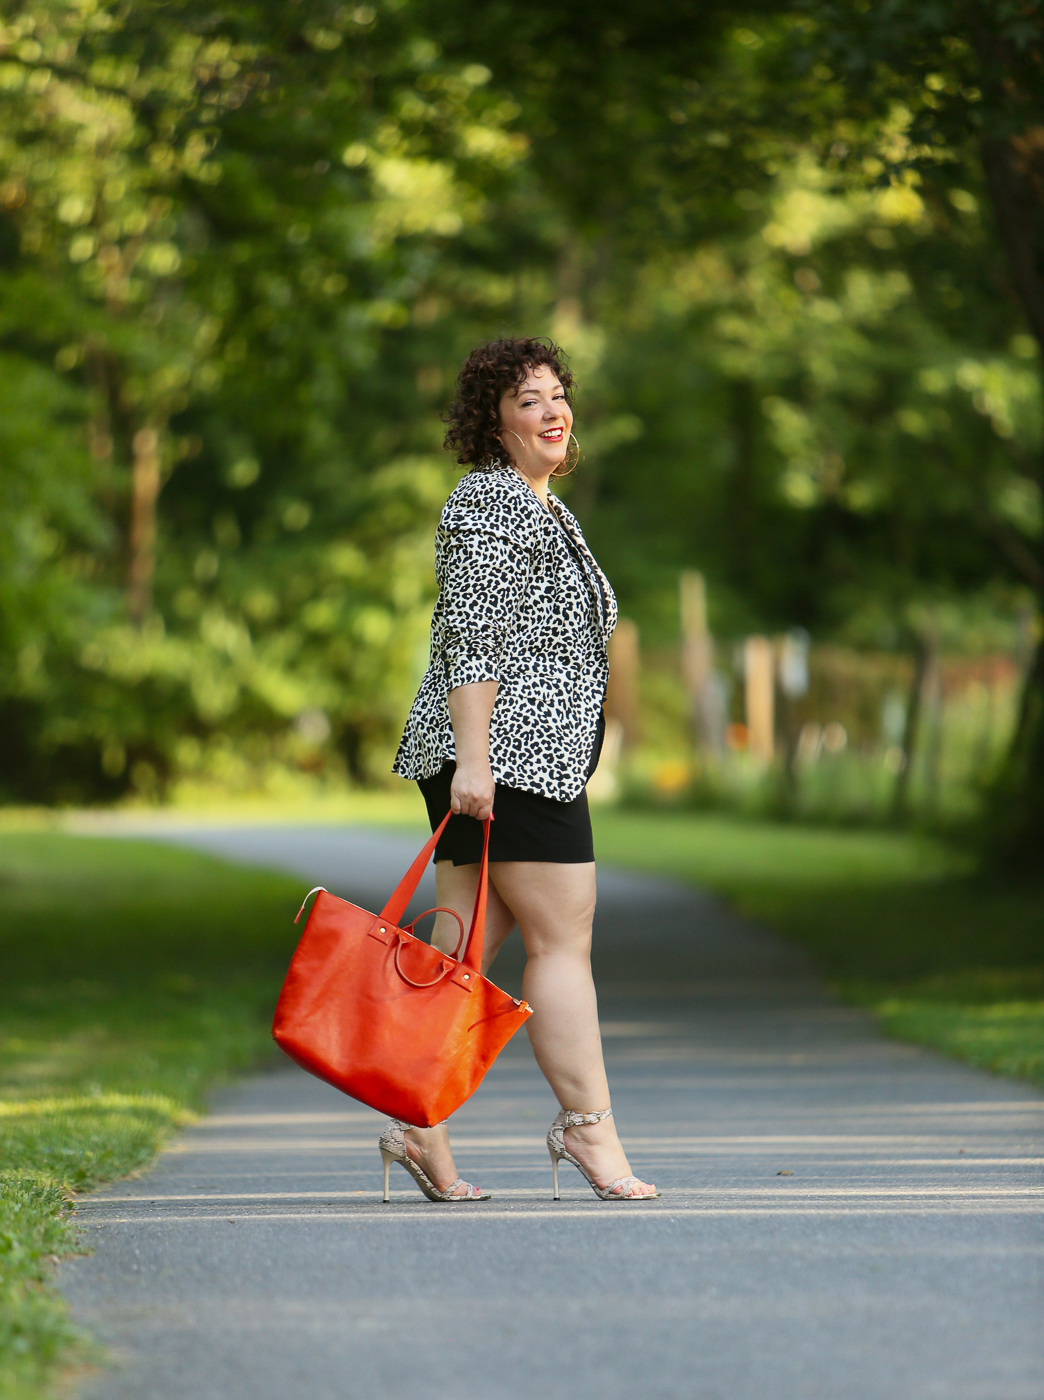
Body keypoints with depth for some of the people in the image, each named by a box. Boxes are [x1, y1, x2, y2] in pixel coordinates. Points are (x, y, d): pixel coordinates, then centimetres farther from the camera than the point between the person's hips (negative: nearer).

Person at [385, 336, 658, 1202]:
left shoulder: (540, 505, 22)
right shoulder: (493, 501, -10)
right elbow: (469, 637, -18)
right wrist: (472, 758, -24)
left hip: (527, 756, 10)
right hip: (510, 749, -10)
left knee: (465, 947, 6)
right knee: (563, 938, -7)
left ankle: (421, 1125, 6)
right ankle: (587, 1126, -4)